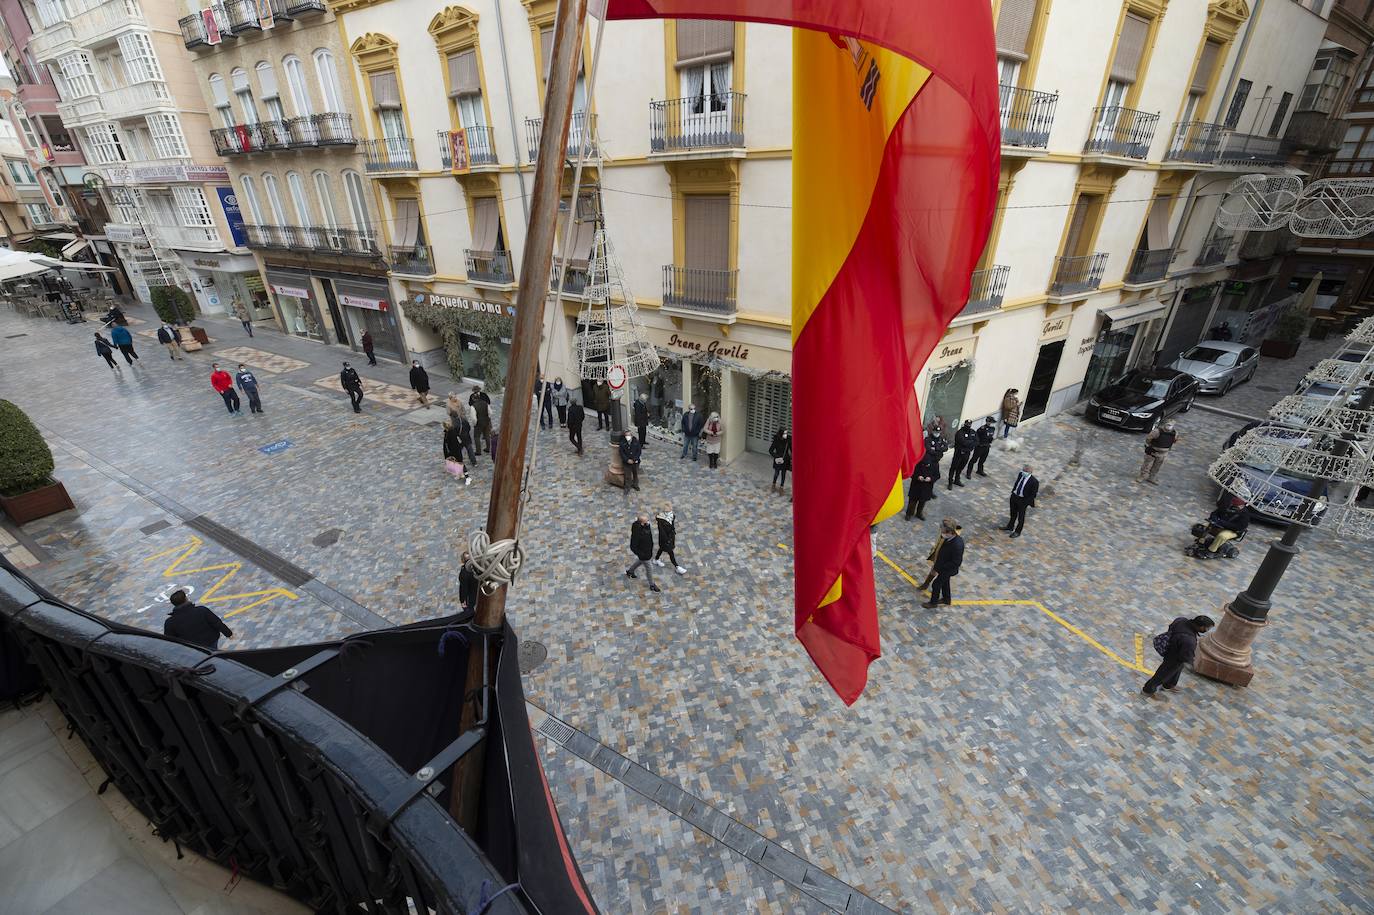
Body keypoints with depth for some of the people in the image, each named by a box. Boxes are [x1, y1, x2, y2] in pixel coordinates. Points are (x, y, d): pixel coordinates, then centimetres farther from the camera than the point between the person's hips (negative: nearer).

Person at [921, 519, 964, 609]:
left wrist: (939, 569, -25)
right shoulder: (950, 537, -15)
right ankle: (946, 599, 52)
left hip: (948, 569, -7)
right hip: (945, 566, 7)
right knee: (944, 582, 28)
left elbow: (956, 563, -30)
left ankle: (933, 603, 35)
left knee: (936, 584, 12)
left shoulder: (957, 545, -39)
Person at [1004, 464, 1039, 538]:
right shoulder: (1020, 474, -8)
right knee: (1013, 513, 24)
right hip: (1014, 496, 6)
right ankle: (1010, 527, 44)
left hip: (1023, 500, -6)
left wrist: (1029, 504, -14)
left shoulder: (1034, 482, -25)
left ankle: (1017, 532, 29)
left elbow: (1033, 494, -17)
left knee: (1021, 516, 13)